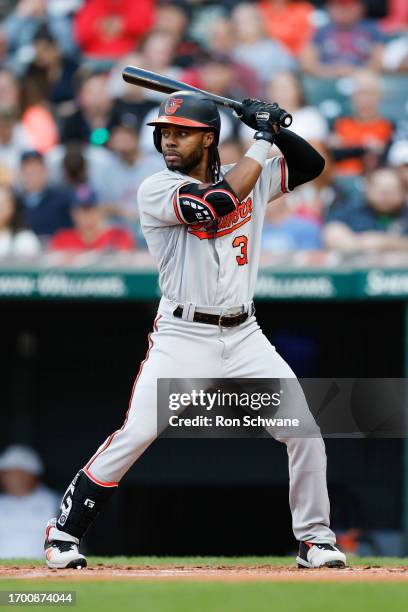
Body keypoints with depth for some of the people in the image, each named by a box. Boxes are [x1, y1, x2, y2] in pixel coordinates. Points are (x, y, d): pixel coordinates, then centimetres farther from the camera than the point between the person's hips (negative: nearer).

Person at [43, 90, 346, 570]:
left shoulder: (249, 177, 8)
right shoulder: (156, 191, -8)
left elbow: (311, 165, 16)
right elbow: (219, 201, -23)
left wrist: (275, 127, -2)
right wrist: (262, 139, -14)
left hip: (244, 337, 5)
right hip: (182, 337, -4)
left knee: (305, 431, -3)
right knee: (134, 435, -16)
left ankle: (314, 539, 11)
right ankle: (63, 533, -3)